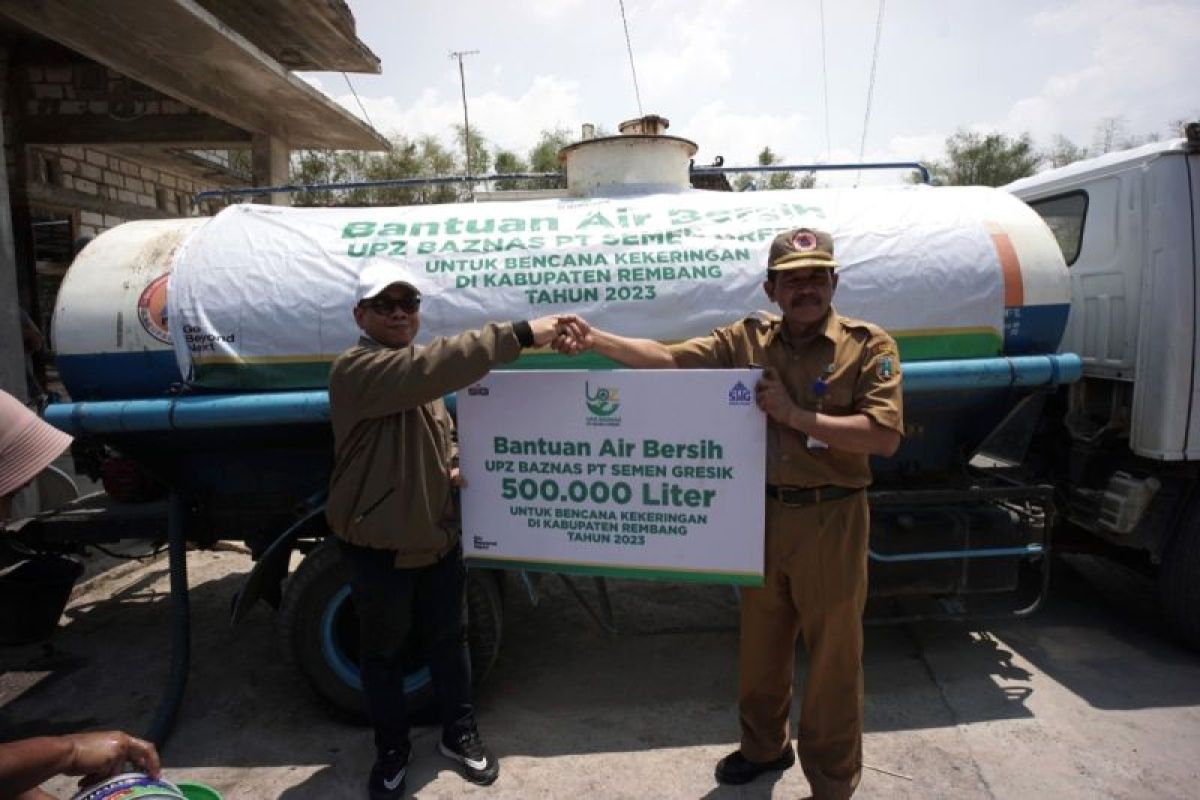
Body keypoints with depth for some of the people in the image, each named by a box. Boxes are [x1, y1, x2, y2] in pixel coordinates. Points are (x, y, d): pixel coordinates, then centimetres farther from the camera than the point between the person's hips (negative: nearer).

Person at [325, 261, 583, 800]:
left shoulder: (420, 378, 8)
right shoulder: (355, 370, -19)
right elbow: (434, 367, -37)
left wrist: (456, 467, -3)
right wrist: (518, 334, -41)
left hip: (439, 539, 6)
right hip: (377, 547, -6)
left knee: (447, 641, 18)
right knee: (382, 652, 14)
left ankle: (459, 734, 37)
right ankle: (391, 751, 34)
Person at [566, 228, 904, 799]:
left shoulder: (869, 345, -7)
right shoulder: (746, 340, 2)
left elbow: (884, 436, -17)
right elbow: (669, 360, -6)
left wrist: (794, 414, -20)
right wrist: (596, 340, -18)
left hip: (830, 521, -3)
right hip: (761, 516, 4)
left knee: (833, 656, 10)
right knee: (759, 645, 20)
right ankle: (764, 747, 45)